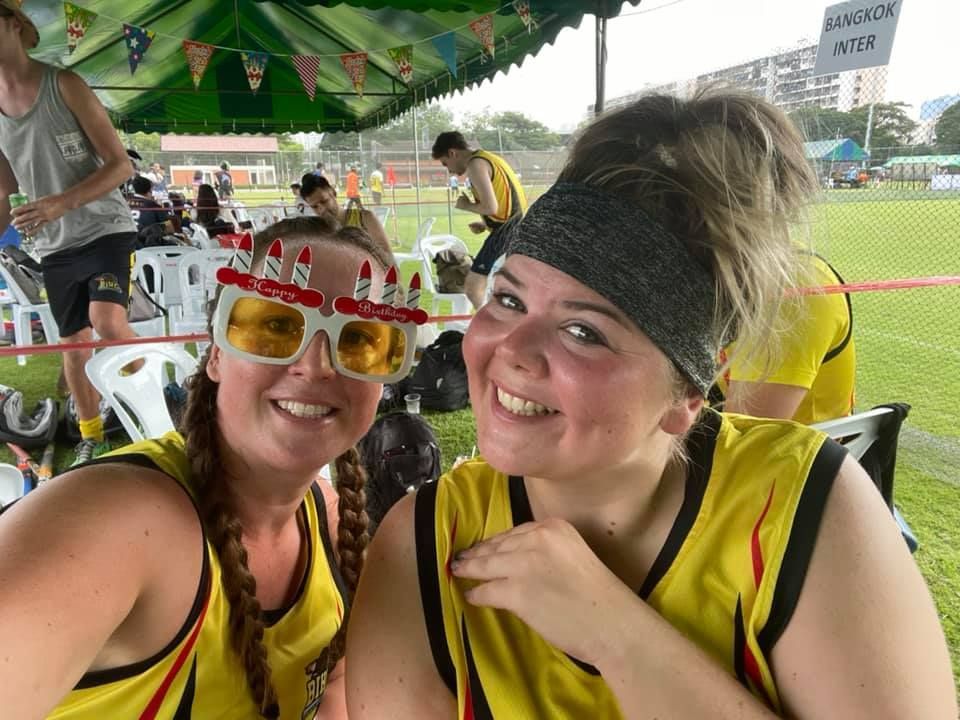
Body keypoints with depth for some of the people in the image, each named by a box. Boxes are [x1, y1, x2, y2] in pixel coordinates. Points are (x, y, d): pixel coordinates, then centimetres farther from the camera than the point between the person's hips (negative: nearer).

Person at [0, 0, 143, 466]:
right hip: (55, 247, 5)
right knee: (74, 344, 11)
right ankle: (91, 435, 27)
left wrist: (63, 202, -24)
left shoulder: (65, 86, -8)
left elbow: (121, 166, -12)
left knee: (107, 320, -27)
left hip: (106, 229, -5)